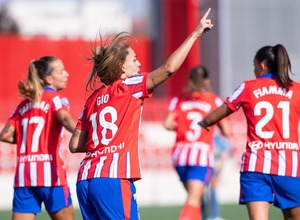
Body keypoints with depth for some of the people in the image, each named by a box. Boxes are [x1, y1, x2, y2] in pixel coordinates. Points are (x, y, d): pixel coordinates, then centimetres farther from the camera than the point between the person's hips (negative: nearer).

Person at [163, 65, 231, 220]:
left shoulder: (179, 100, 8)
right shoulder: (214, 100, 2)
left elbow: (167, 124, -6)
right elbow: (226, 131, 1)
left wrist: (181, 127, 14)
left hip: (180, 154, 4)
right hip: (202, 154, -4)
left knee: (194, 197, 21)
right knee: (193, 201, -12)